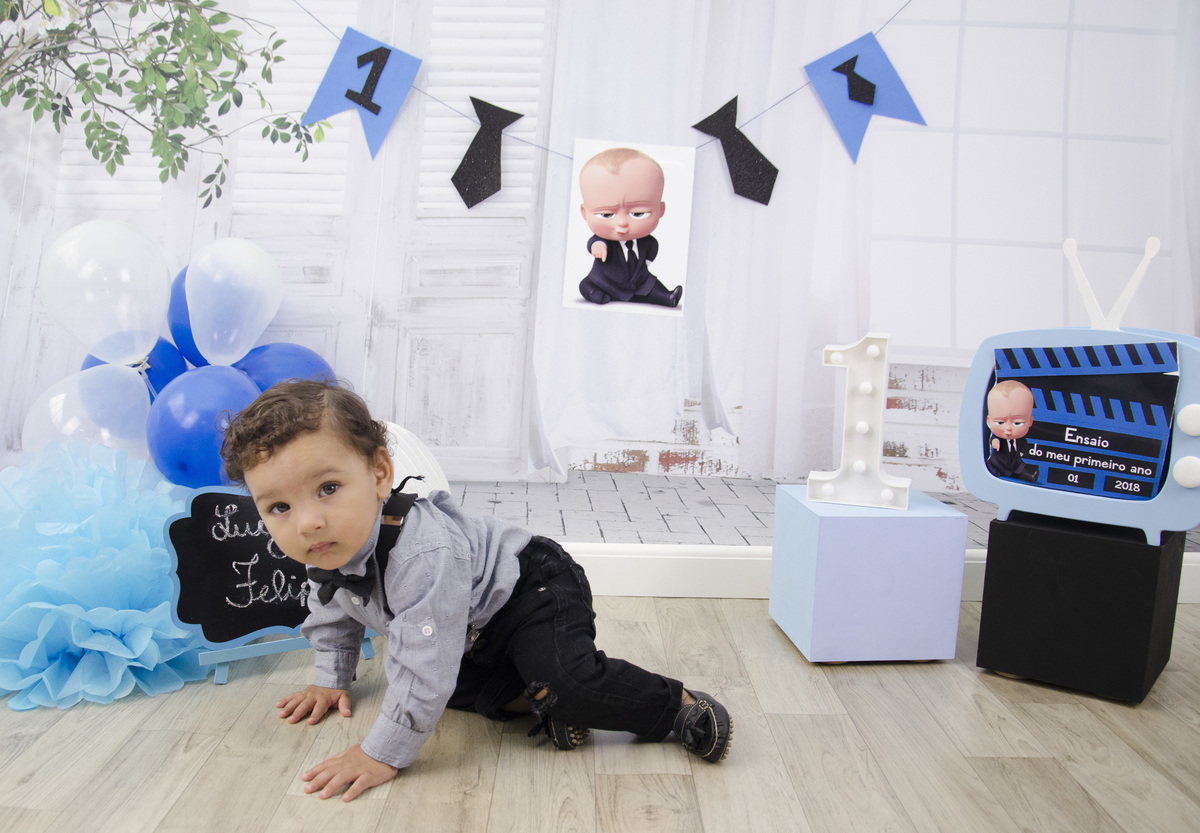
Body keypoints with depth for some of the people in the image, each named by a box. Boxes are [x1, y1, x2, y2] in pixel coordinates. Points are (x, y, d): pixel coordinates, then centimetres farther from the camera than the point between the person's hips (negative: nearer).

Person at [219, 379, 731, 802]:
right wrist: (331, 681, 15)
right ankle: (535, 700, 4)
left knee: (567, 680, -27)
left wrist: (382, 754, -28)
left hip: (531, 588, -9)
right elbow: (331, 615, 12)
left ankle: (676, 704, -8)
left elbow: (422, 668, -38)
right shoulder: (329, 548, -13)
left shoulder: (424, 555, -42)